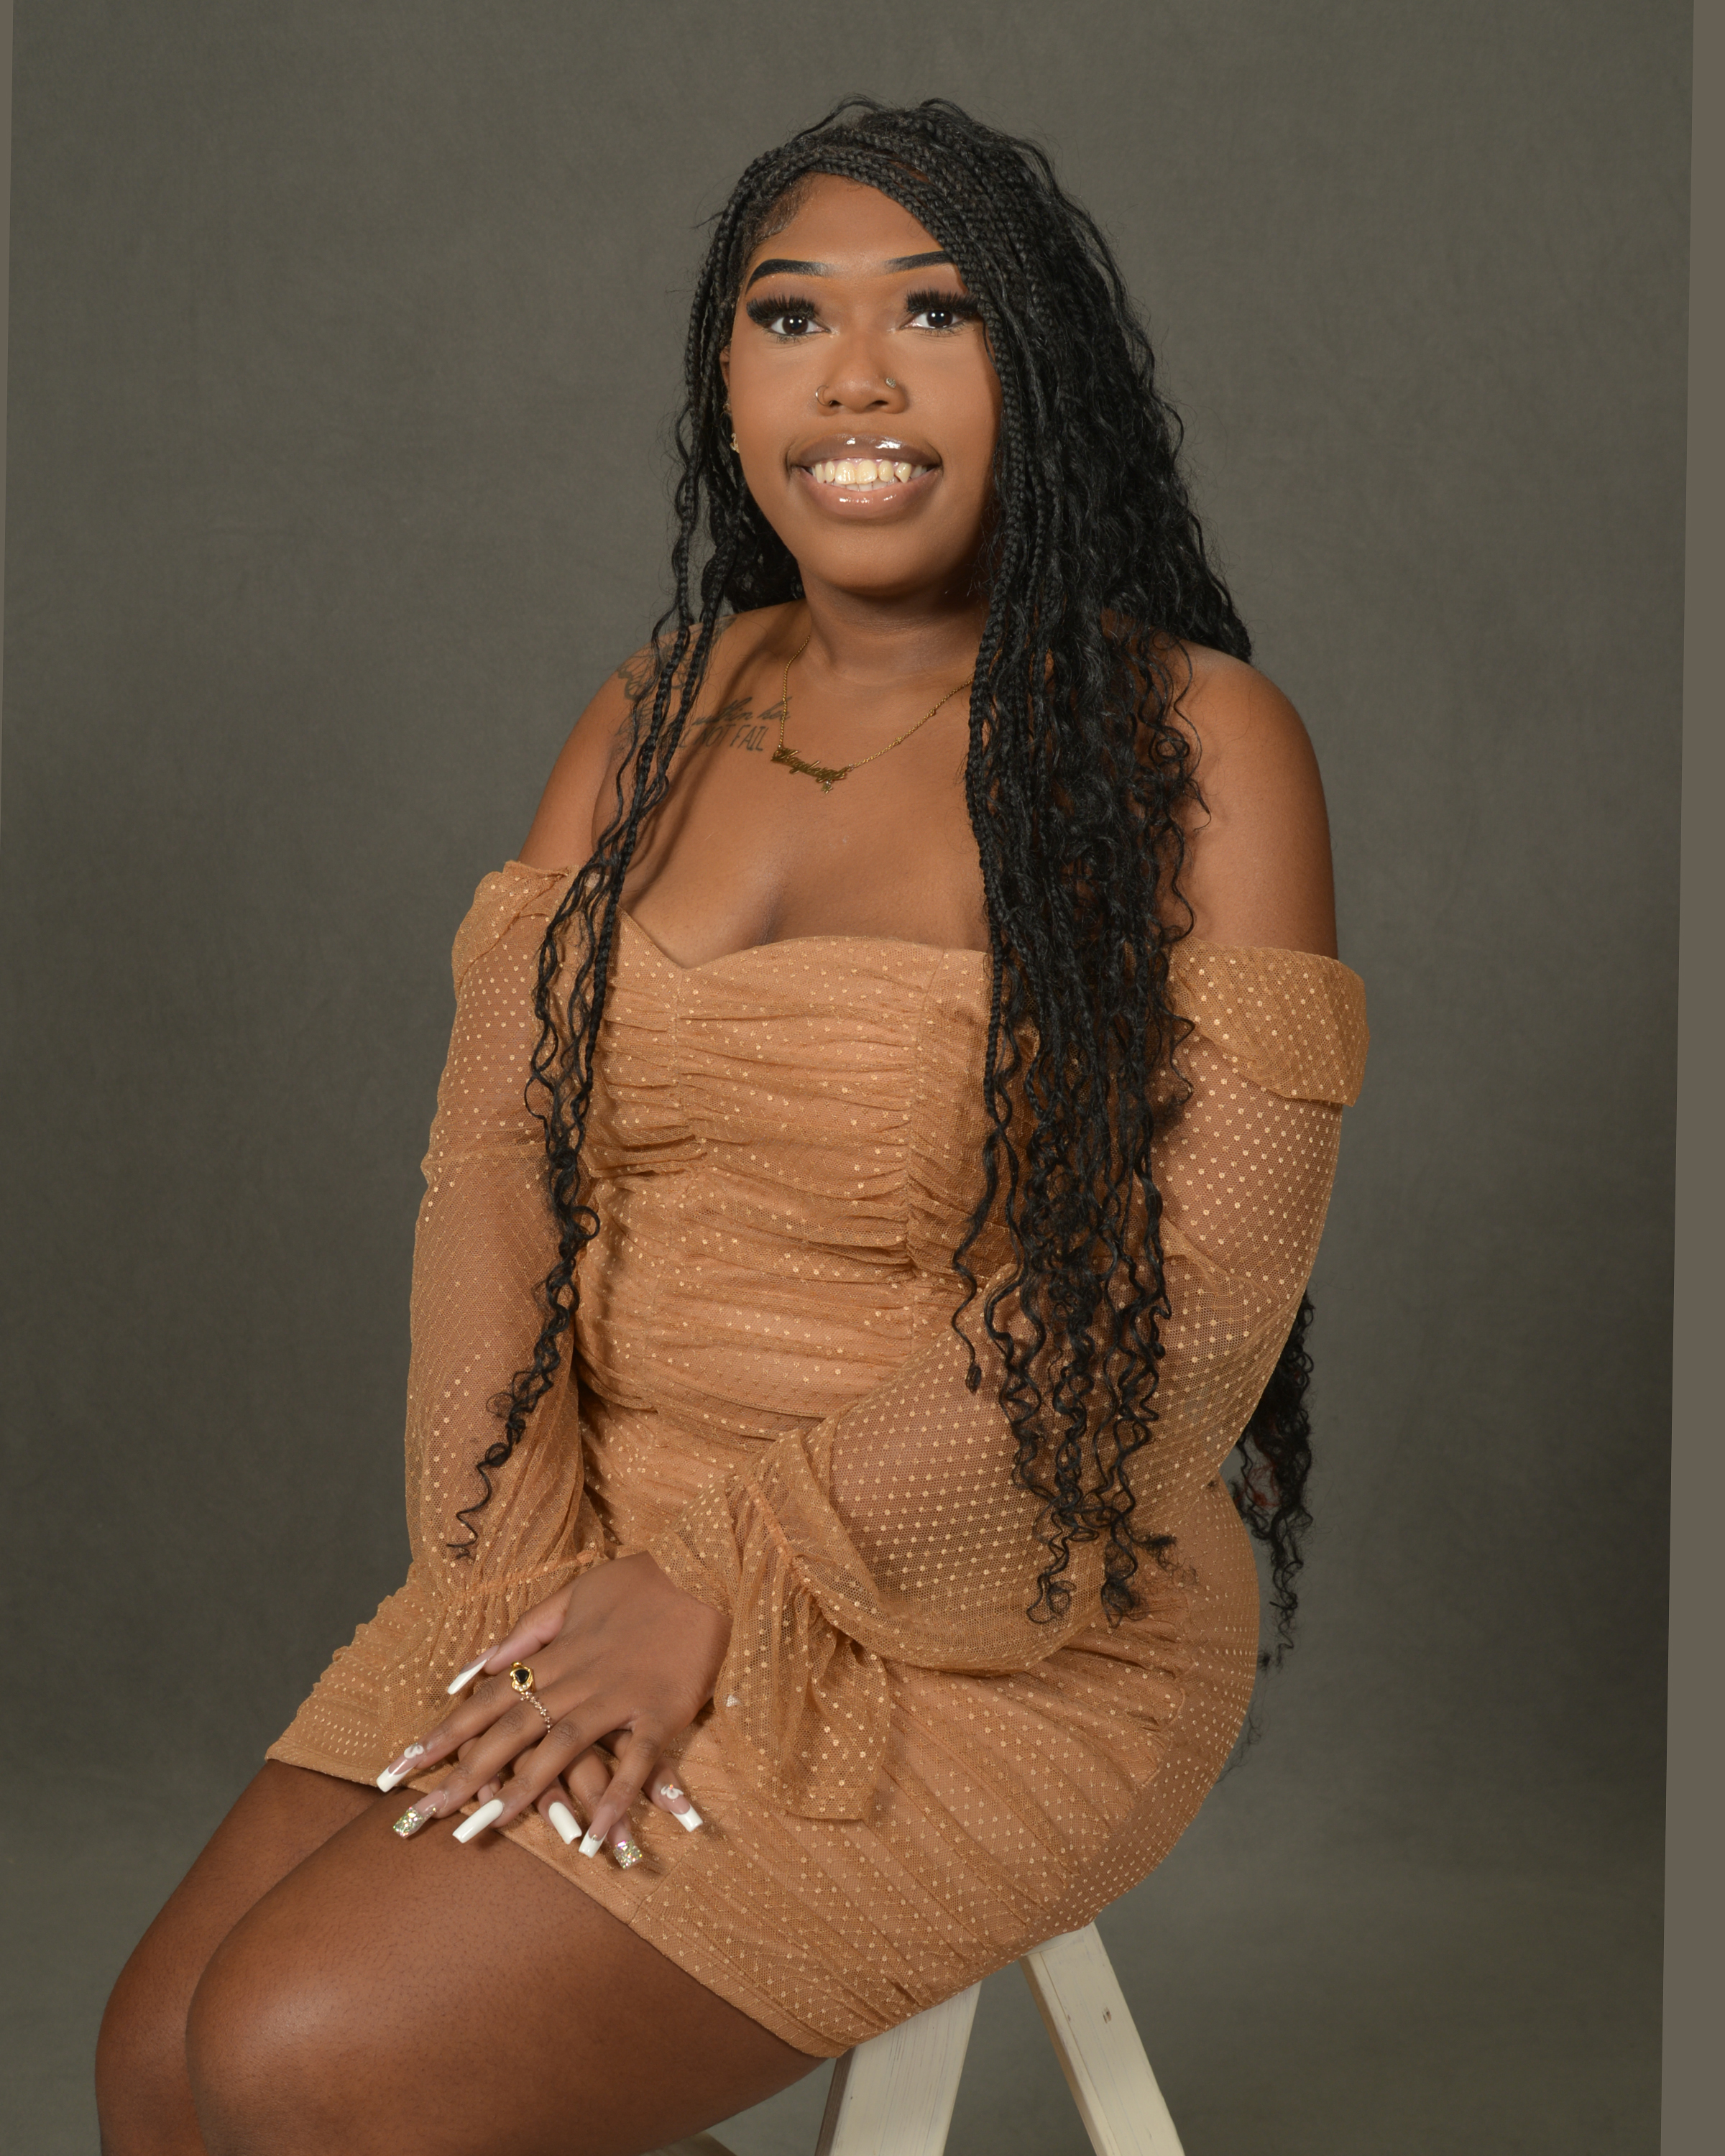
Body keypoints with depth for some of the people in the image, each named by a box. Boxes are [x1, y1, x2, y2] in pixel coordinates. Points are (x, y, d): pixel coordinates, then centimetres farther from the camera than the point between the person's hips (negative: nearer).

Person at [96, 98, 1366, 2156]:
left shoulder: (1191, 746, -10)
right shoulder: (652, 720, 9)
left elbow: (1183, 1299, -17)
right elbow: (495, 1142, 2)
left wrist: (732, 1587, -17)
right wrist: (525, 1573, -14)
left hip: (995, 1637, -6)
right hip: (607, 1557, 6)